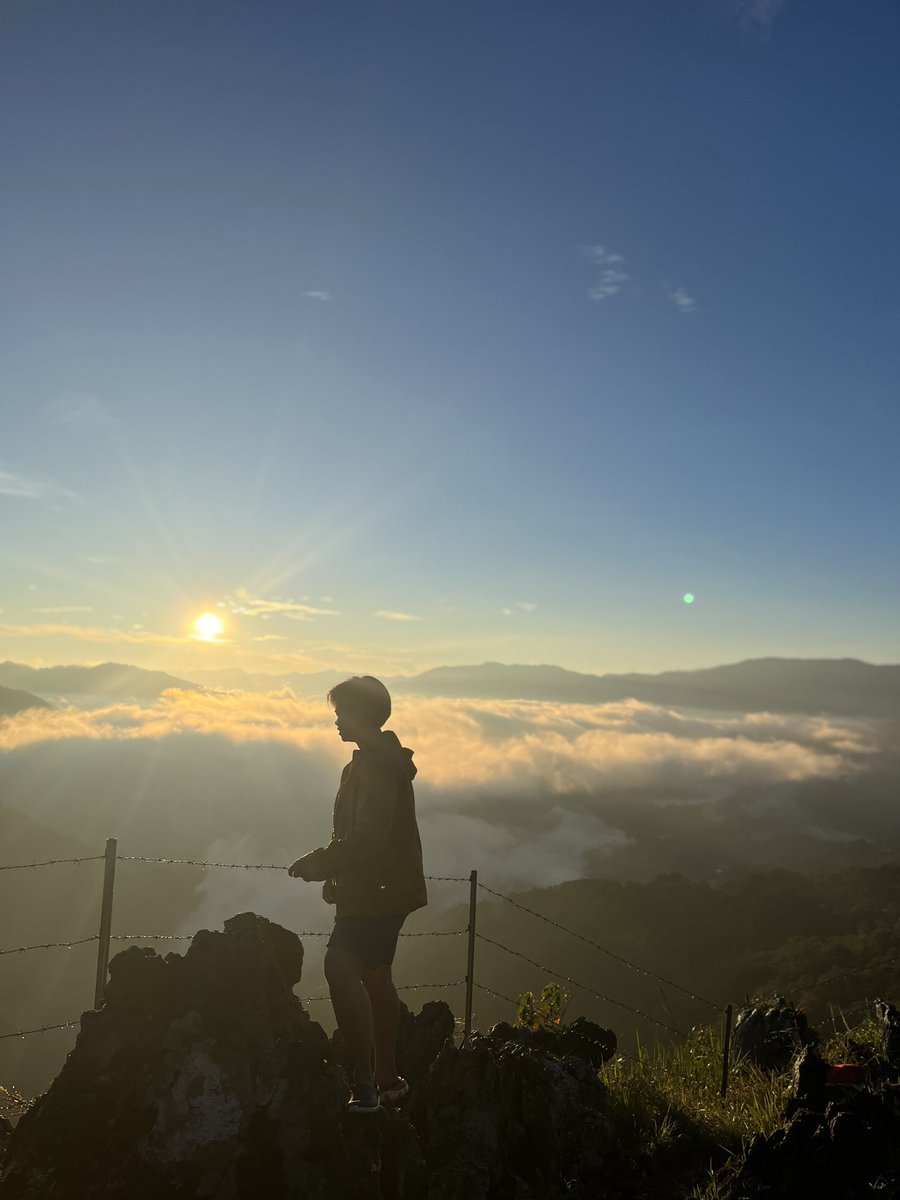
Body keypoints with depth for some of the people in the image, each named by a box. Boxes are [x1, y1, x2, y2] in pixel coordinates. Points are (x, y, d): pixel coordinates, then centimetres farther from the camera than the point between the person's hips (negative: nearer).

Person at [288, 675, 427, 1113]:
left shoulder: (376, 767, -18)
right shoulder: (382, 761, 15)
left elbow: (365, 839, -26)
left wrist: (316, 862, -19)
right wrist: (325, 863, 14)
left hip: (377, 892, -11)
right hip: (383, 889, 11)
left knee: (341, 967, -19)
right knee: (375, 977, 18)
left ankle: (364, 1084, -16)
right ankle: (387, 1080, 31)